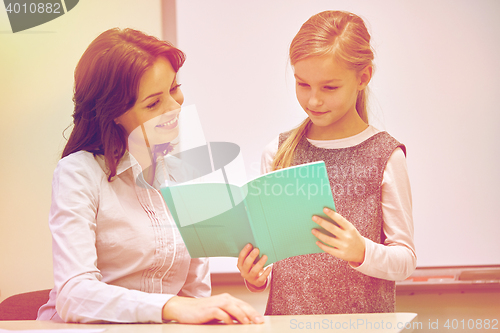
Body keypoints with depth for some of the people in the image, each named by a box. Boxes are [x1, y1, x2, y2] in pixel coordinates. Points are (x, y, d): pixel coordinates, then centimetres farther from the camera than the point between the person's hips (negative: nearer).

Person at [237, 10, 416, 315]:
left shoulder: (385, 155, -1)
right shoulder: (279, 153, 8)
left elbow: (406, 259, 0)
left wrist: (362, 252, -18)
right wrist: (256, 277, -4)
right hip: (285, 314, 5)